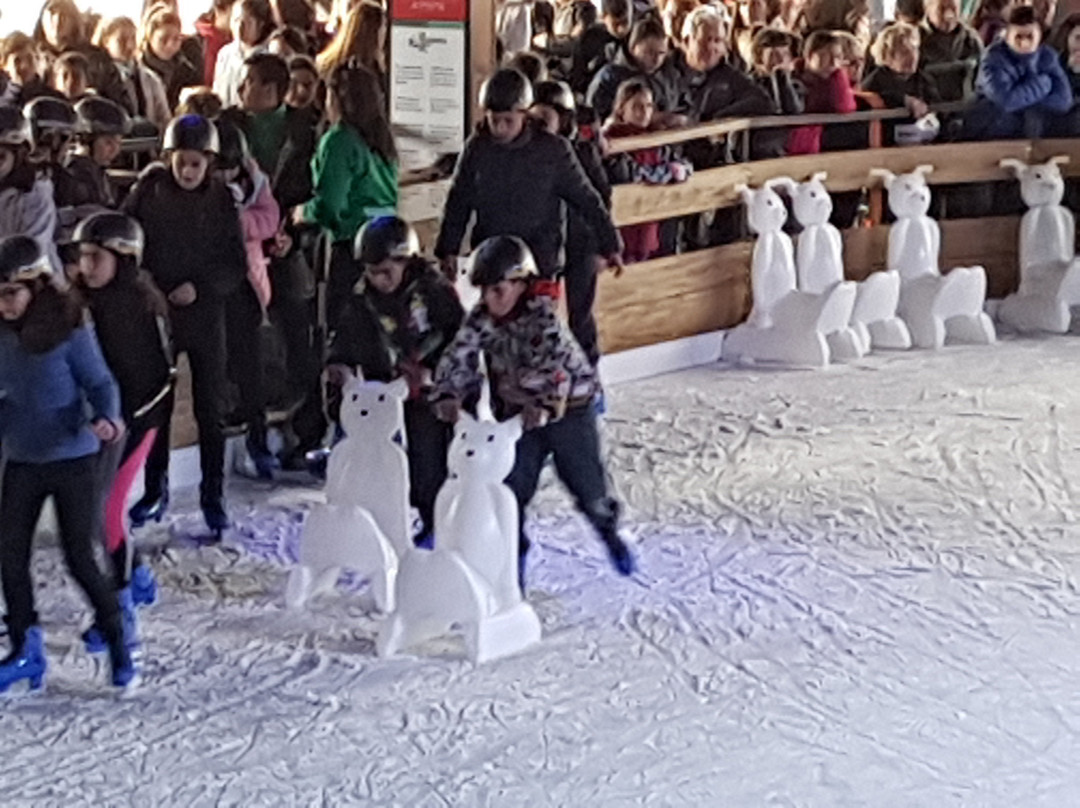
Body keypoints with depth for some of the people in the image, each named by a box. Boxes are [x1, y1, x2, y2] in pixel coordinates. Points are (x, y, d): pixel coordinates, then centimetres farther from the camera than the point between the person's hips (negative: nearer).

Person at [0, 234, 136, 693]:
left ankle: (117, 641, 18)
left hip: (71, 458, -5)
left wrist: (106, 419, -28)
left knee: (79, 559, -1)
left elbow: (101, 383, -11)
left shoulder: (69, 330, -15)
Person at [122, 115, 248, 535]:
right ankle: (155, 489, 27)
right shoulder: (148, 192, -3)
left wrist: (201, 287, -17)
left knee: (209, 409, 2)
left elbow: (238, 264, -3)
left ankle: (213, 495, 14)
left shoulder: (221, 200, -4)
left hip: (204, 315, -1)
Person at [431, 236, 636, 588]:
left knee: (587, 485, 9)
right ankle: (512, 557, 11)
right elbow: (457, 357, -15)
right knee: (511, 490, -2)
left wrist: (547, 406, -49)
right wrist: (448, 394, -34)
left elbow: (560, 364, -35)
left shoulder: (543, 317, -24)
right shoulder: (480, 320, -9)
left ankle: (609, 531, 38)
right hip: (517, 414, 4)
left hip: (568, 409, -3)